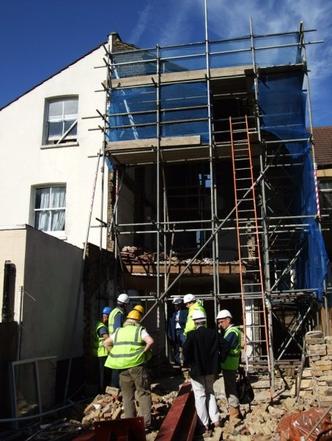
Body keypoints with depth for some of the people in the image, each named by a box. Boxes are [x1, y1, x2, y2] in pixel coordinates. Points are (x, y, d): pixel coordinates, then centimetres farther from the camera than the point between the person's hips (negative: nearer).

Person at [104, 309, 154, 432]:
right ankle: (146, 423, 4)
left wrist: (117, 354, 14)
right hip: (137, 365, -3)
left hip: (123, 367, 3)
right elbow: (150, 341, -15)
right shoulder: (140, 330, 1)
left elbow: (106, 343, 17)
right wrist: (143, 352, -2)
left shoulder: (118, 331, 13)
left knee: (127, 395, 14)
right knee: (143, 393, 7)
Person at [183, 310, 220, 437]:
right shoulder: (213, 333, -7)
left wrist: (189, 364, 4)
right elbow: (217, 352, -4)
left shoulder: (191, 335, -18)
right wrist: (216, 369, 5)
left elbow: (186, 352, -15)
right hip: (210, 370, 4)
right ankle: (215, 420, 25)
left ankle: (205, 426, 8)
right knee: (210, 393, 23)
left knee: (200, 397, 6)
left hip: (197, 371, -4)